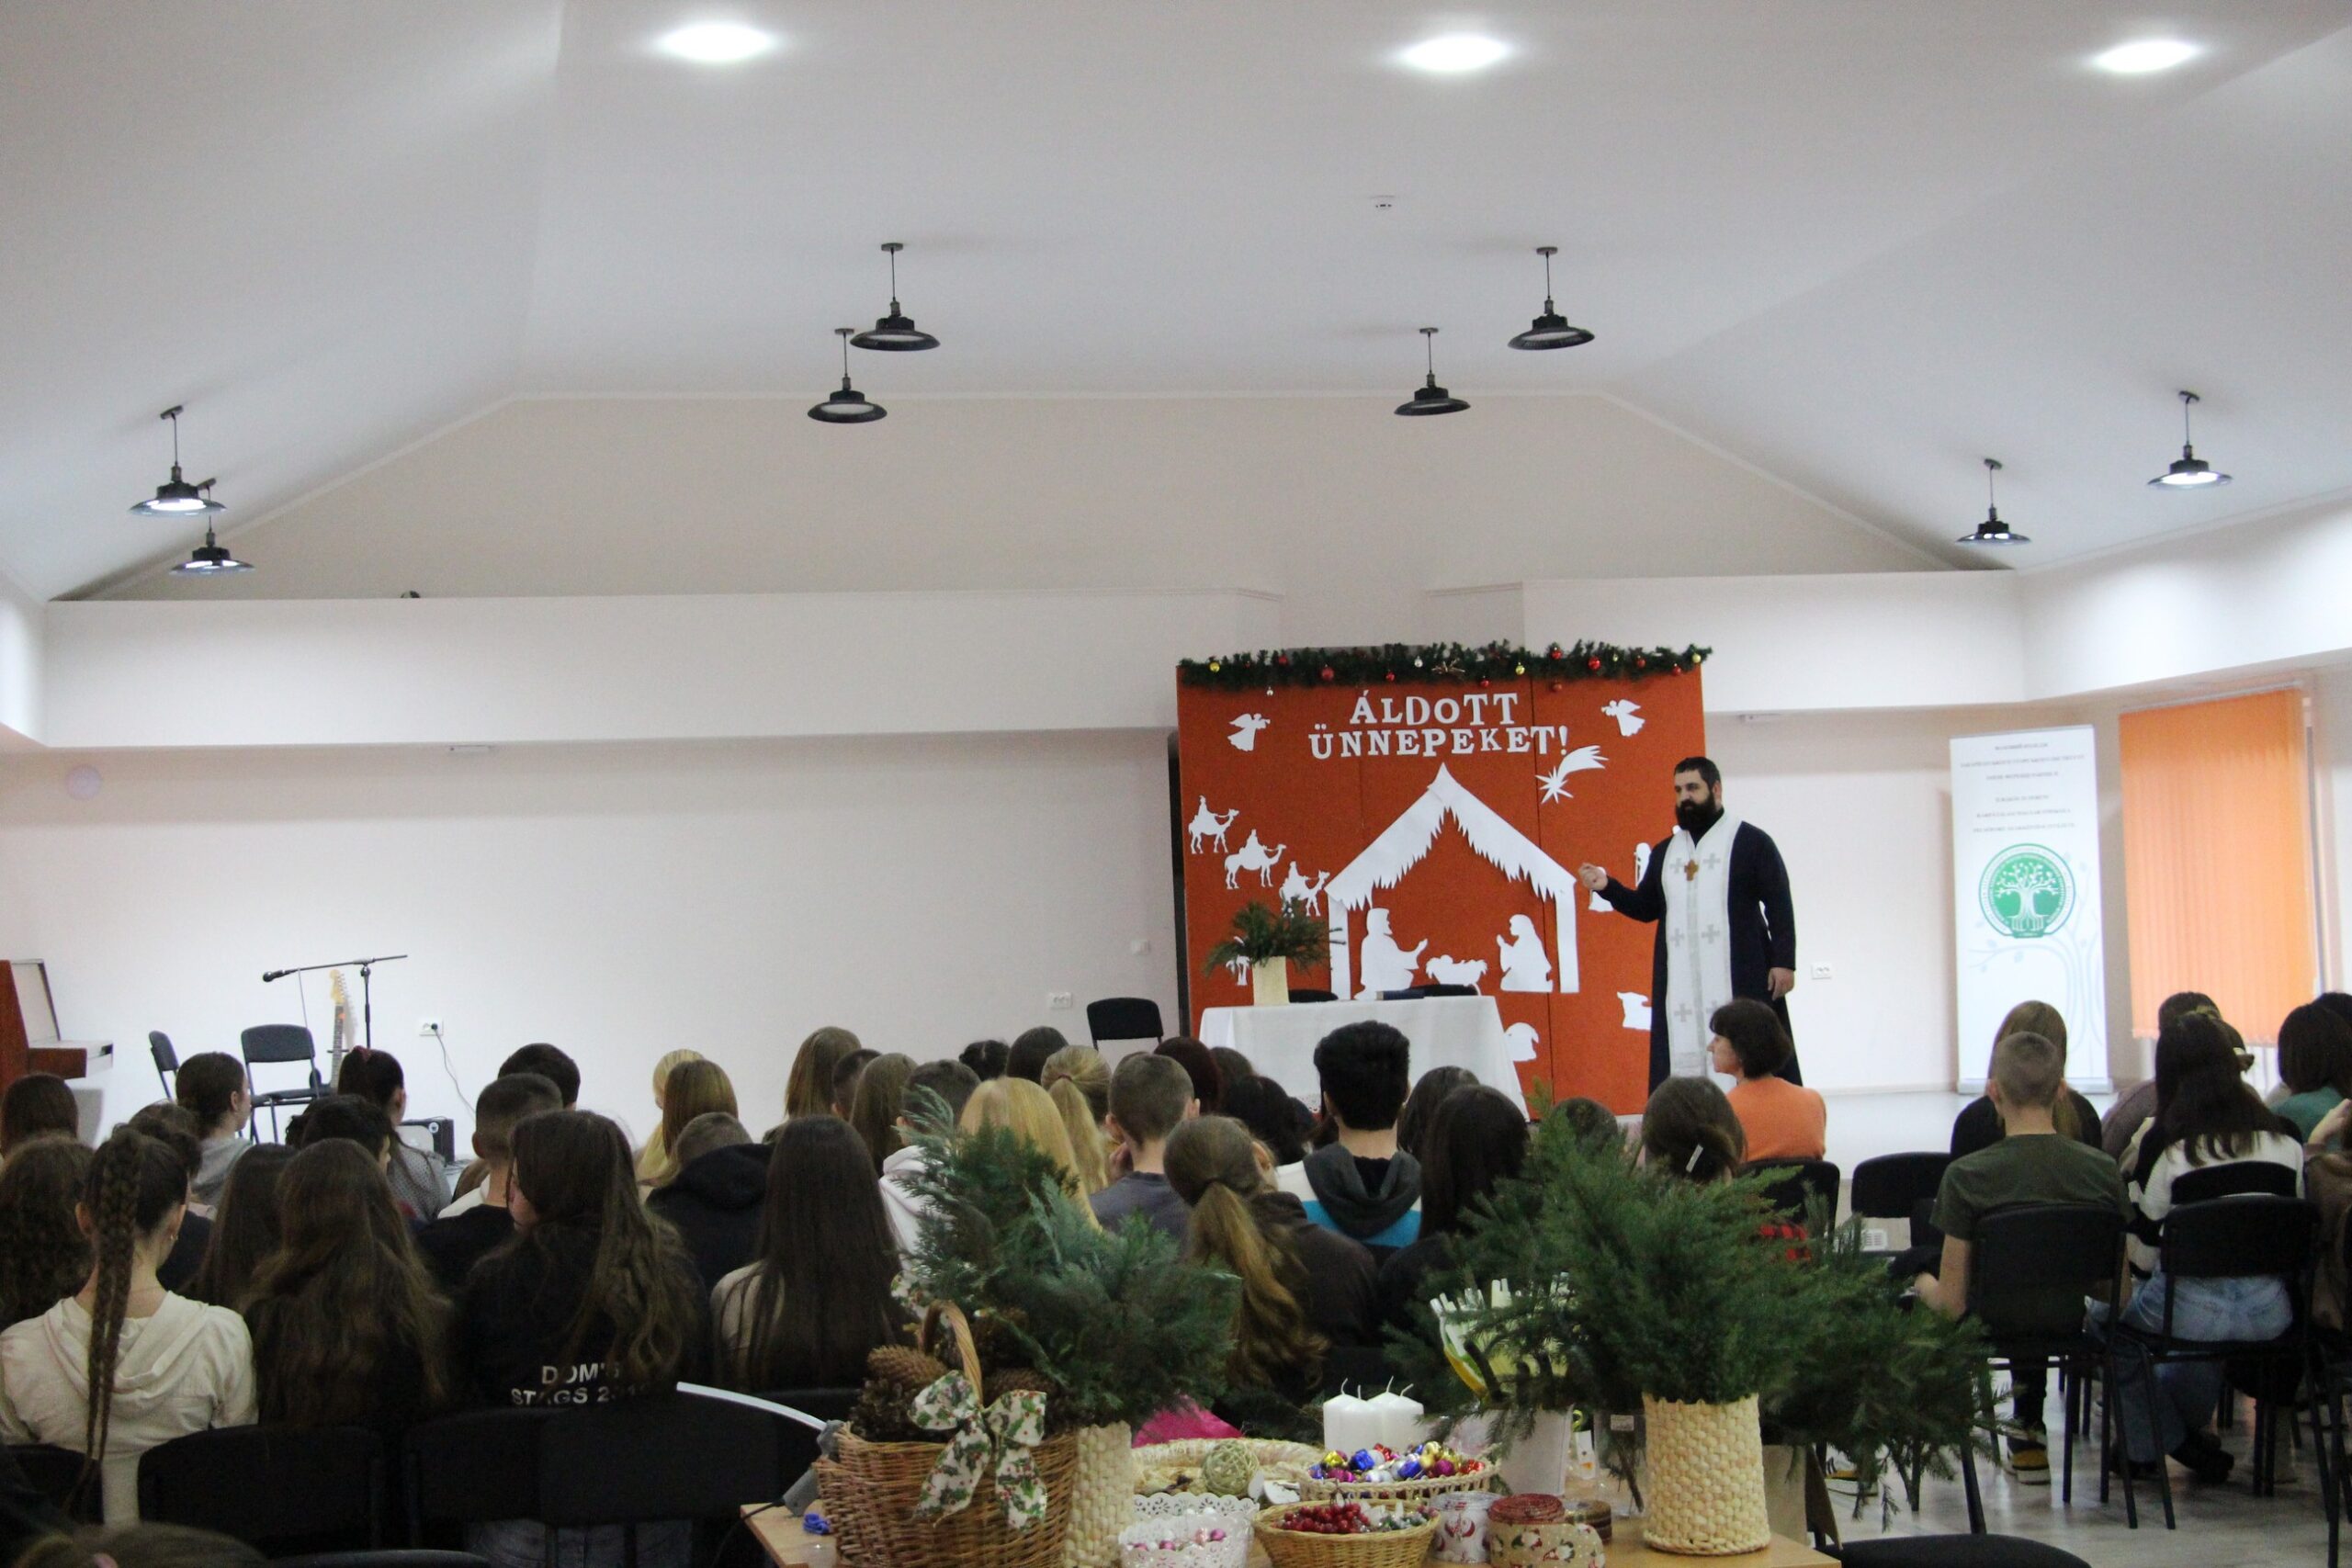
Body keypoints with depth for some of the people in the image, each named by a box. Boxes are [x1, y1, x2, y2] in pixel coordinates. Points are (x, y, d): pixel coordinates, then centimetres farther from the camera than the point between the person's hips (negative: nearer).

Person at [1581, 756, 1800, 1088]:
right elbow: (1646, 908, 19)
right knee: (1684, 1059, -2)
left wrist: (1784, 962, -9)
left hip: (1741, 978, -4)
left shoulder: (1752, 842, 2)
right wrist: (1607, 887, 3)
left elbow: (1779, 905, -2)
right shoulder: (1665, 851, 17)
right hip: (1680, 983, 4)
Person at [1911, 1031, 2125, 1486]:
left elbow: (1953, 1303, -17)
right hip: (2069, 1326, 4)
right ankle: (2029, 1436, 39)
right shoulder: (2104, 1170, -11)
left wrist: (1927, 1286, 6)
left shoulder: (1966, 1175, -20)